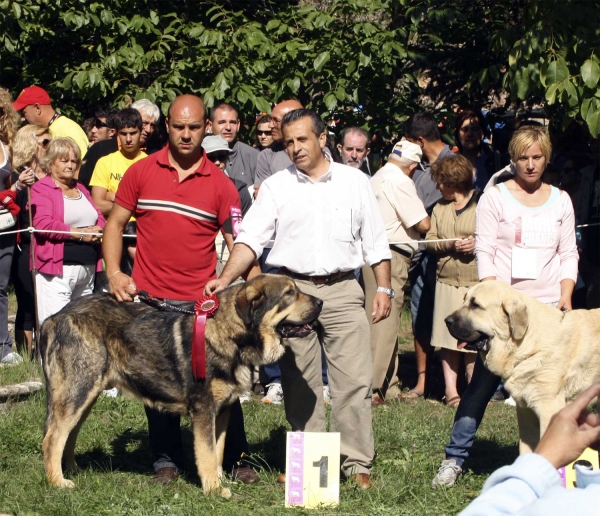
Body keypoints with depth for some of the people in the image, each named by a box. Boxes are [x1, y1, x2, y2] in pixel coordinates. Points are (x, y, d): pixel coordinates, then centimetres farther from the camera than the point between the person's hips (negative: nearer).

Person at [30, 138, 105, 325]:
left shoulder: (81, 189, 20)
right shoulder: (41, 189, -3)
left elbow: (99, 217, 19)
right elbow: (42, 224, -16)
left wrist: (96, 231, -5)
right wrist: (79, 233, -16)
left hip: (88, 268, 7)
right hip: (57, 270, -7)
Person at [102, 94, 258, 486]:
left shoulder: (220, 185, -1)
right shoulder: (141, 172, 3)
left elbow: (238, 243, -3)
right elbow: (116, 223, 8)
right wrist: (114, 272, -5)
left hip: (201, 302, -1)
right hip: (149, 299, 1)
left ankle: (236, 460, 10)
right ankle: (166, 461, 20)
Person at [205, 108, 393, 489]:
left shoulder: (355, 182, 6)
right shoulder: (276, 186, 4)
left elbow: (375, 241, 10)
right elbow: (251, 238, -4)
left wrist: (384, 289, 5)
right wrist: (226, 279, -18)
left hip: (343, 290, 0)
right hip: (293, 290, 1)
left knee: (355, 379, -5)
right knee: (300, 383, 5)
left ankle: (358, 464, 2)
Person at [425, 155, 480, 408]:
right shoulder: (440, 208, 16)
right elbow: (430, 241, 9)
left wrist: (477, 244, -18)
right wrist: (451, 245, -8)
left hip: (476, 282, -5)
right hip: (447, 280, 5)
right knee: (448, 339, 4)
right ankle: (451, 390, 9)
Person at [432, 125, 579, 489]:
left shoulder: (560, 200, 10)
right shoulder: (496, 197, 1)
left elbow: (569, 254, 12)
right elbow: (484, 252, -2)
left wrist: (566, 296, -2)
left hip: (547, 308, 2)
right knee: (483, 383, -4)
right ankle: (455, 458, 2)